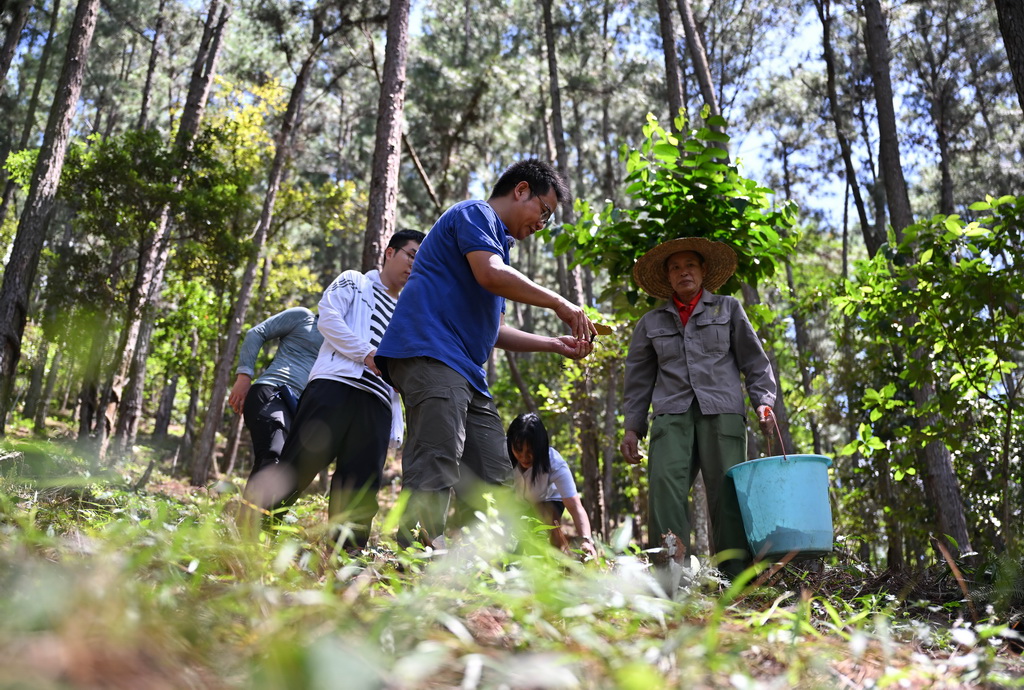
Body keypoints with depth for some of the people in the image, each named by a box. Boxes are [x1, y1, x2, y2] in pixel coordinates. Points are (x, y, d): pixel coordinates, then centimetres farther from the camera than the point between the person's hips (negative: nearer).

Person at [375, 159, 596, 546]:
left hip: (466, 372, 11)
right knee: (435, 470, -22)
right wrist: (559, 304, -7)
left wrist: (556, 345, 22)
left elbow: (493, 331, 30)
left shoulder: (499, 245, 32)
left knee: (492, 475, 3)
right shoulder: (474, 214, 3)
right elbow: (491, 276, -17)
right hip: (429, 354, -10)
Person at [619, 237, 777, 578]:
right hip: (672, 415, 1)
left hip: (722, 413, -1)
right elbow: (639, 378, 21)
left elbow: (754, 361, 15)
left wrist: (763, 402, 0)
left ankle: (736, 582, -3)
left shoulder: (728, 309, 18)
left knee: (728, 493, -9)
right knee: (665, 488, -17)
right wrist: (632, 428, 13)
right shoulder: (651, 322, 21)